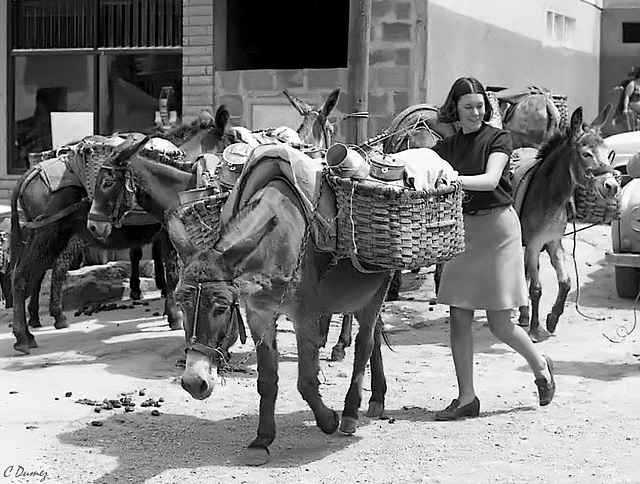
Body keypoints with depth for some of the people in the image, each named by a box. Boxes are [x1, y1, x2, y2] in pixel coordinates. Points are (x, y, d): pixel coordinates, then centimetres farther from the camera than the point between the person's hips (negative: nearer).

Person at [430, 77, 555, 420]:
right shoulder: (446, 147, 10)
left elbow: (490, 179, -19)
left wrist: (451, 179, -32)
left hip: (497, 225, -4)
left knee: (499, 323, -2)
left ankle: (540, 365, 26)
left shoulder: (498, 139, -3)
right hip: (461, 228, 5)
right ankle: (466, 398, 9)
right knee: (459, 318, 0)